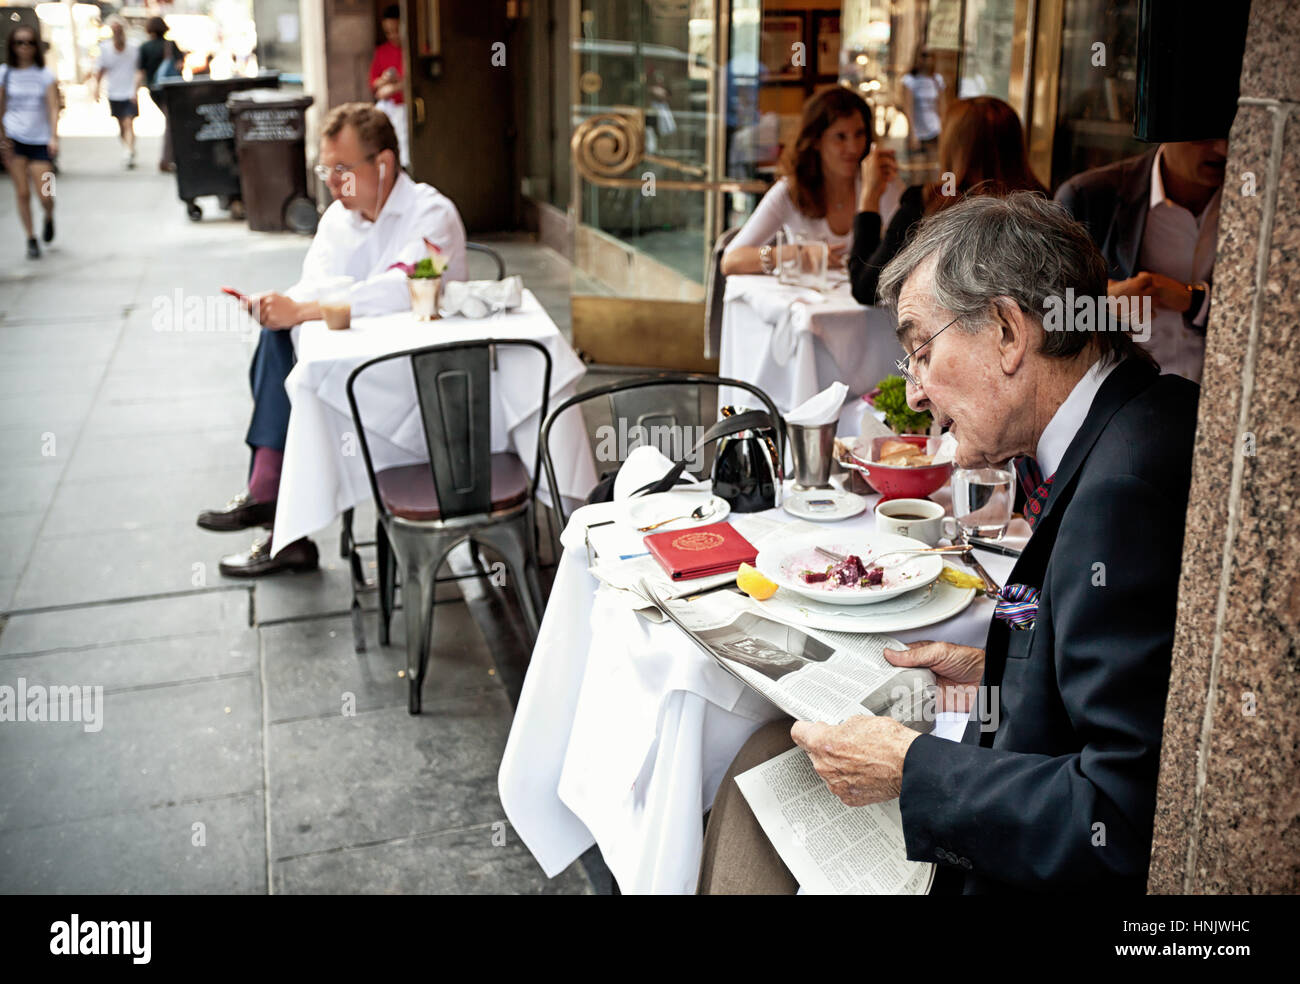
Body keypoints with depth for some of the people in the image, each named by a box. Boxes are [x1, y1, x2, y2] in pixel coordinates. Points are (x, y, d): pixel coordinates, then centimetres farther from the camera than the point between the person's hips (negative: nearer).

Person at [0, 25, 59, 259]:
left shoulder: (45, 75, 1)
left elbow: (53, 108, -6)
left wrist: (53, 137, -20)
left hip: (40, 141, -1)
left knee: (44, 196, -6)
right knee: (22, 193, -2)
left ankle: (49, 218, 30)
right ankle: (31, 240, 10)